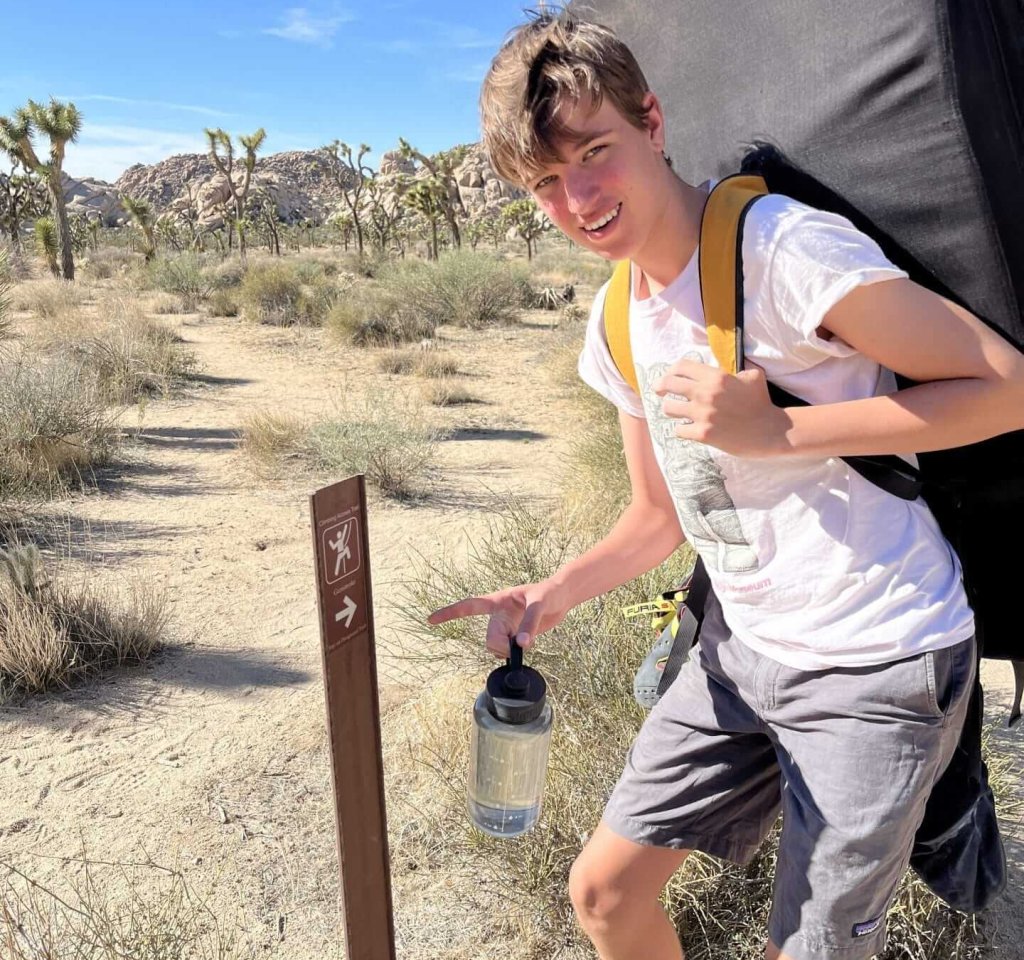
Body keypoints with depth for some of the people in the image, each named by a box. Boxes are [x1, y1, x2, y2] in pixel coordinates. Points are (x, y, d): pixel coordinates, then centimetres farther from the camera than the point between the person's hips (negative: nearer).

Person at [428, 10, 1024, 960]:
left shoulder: (781, 247, -19)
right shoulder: (616, 331, 5)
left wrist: (773, 430, -24)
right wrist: (557, 592, -3)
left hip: (876, 667, -6)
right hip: (740, 648, 7)